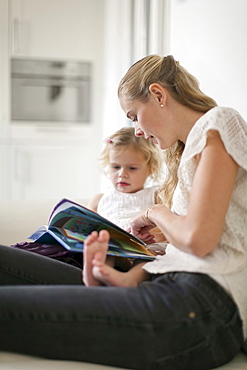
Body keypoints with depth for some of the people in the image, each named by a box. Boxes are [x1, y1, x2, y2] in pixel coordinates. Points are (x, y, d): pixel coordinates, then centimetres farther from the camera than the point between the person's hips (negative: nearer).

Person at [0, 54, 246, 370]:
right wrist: (128, 277, 1)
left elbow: (198, 239, -15)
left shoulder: (217, 123, -2)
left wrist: (154, 212, 4)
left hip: (205, 304, -9)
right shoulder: (194, 145, 26)